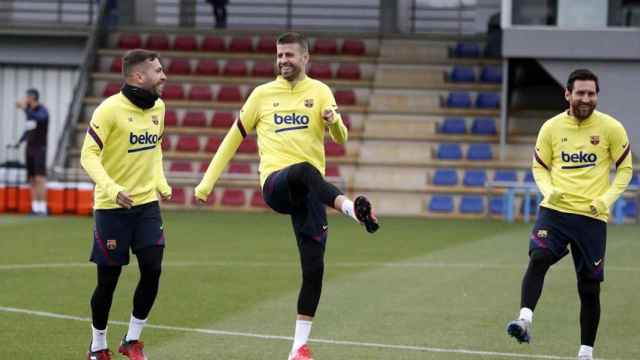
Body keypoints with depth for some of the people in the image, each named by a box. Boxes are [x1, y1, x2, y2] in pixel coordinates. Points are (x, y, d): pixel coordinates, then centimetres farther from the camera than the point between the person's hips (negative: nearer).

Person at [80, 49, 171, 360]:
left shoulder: (157, 106, 5)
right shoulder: (110, 109, -16)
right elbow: (89, 155, -18)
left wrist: (160, 182, 9)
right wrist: (112, 189, -30)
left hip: (147, 203, 5)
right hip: (112, 206, -5)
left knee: (152, 270, -5)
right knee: (108, 279, 2)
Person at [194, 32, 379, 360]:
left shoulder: (319, 92, 10)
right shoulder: (262, 94, 11)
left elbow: (341, 139, -1)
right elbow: (234, 138, 18)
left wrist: (334, 121, -24)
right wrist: (208, 181, 16)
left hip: (311, 192, 2)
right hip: (275, 185, -2)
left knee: (314, 268, -4)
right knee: (303, 170, -39)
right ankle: (353, 209, -63)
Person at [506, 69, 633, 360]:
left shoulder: (611, 128, -2)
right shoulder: (551, 128, 2)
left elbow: (625, 168, 7)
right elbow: (539, 167, 13)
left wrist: (607, 199, -8)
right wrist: (548, 190, -8)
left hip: (592, 216, 0)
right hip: (554, 210, 1)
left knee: (589, 288, 6)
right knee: (538, 257, -28)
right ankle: (525, 320, -35)